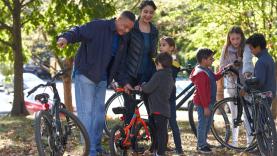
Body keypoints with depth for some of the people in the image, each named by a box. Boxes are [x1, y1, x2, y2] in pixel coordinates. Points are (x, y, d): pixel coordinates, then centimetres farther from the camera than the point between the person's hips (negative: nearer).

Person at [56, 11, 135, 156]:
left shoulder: (123, 40, 10)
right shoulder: (98, 26, -13)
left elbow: (118, 63, 16)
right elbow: (78, 31, -20)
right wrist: (66, 37, -41)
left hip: (101, 79, 7)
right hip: (85, 75, -7)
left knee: (99, 114, 12)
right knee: (87, 113, -8)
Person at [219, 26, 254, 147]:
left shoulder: (246, 48, -9)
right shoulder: (226, 49, 6)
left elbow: (247, 60, -28)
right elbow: (222, 65, 12)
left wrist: (247, 72, -47)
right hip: (231, 85, 4)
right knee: (234, 115, 11)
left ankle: (250, 141, -5)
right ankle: (234, 141, 18)